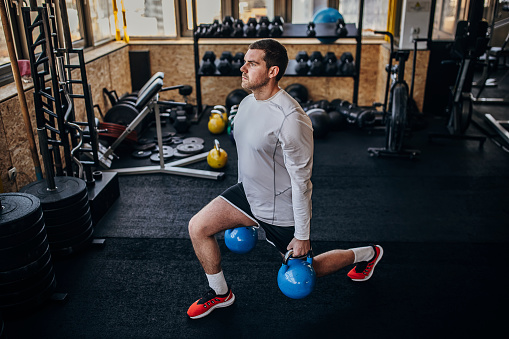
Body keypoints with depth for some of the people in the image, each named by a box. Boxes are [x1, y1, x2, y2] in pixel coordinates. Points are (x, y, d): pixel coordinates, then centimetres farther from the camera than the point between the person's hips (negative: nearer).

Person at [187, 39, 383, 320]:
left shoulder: (290, 118, -29)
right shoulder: (248, 102, 0)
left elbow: (301, 181, -24)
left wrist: (302, 236, -17)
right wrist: (243, 205, 21)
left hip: (281, 211, -7)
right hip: (250, 193, 7)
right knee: (198, 227, -4)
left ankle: (366, 254, 36)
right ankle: (220, 294, 20)